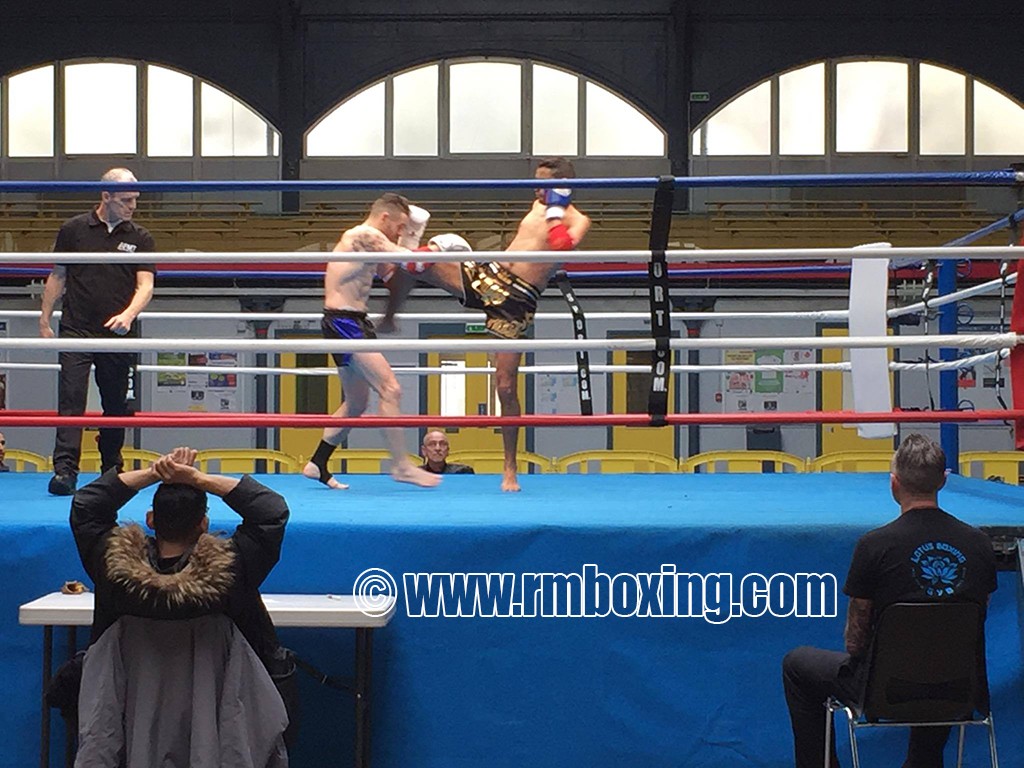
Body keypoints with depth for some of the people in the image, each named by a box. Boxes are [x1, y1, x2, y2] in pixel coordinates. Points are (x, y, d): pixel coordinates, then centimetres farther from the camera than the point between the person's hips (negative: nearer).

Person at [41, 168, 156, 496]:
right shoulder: (74, 229, 4)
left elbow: (146, 285, -3)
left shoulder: (140, 238, 6)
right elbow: (57, 276, 11)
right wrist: (44, 321, 9)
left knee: (116, 405, 9)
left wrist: (128, 315, -21)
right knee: (71, 398, -11)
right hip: (76, 330, -1)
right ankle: (65, 469, -15)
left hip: (118, 335, 1)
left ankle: (112, 470, 24)